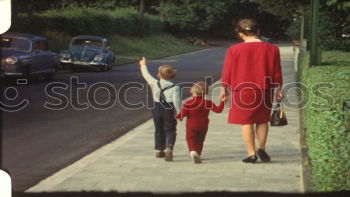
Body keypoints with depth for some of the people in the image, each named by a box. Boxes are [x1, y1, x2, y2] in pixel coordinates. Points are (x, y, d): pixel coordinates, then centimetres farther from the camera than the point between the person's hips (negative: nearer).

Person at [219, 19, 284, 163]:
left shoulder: (233, 50, -6)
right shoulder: (272, 49, -1)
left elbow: (227, 72, -1)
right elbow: (276, 72, 4)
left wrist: (224, 89, 10)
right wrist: (278, 90, 14)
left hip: (242, 91, -2)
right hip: (264, 91, 2)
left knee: (246, 122, 5)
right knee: (262, 120, 17)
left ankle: (251, 153, 4)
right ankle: (261, 148, 5)